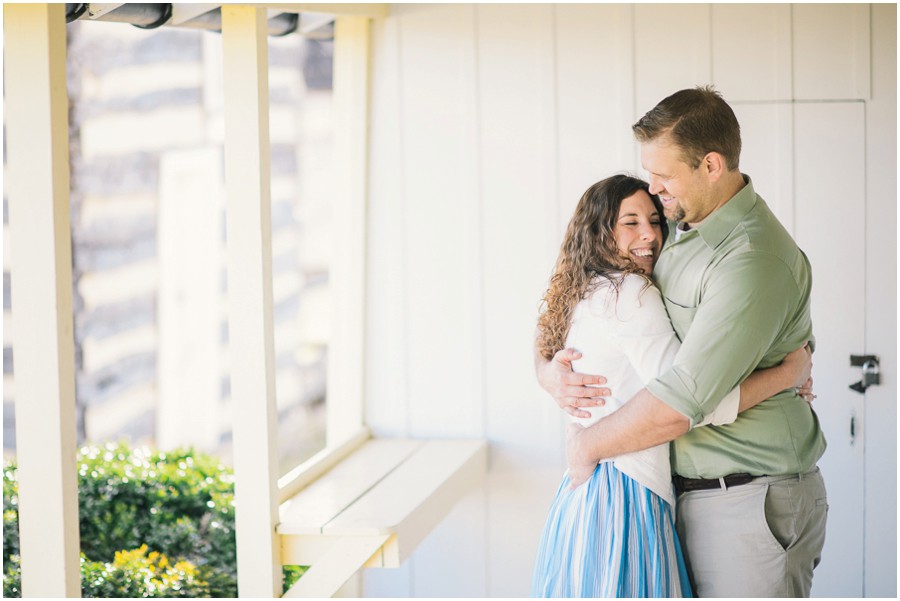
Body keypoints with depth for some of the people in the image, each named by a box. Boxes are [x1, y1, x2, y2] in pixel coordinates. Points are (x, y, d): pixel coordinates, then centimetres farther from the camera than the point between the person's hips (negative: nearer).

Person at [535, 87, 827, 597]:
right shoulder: (673, 228, 7)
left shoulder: (754, 261, -21)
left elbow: (679, 406, -25)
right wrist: (549, 369, -5)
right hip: (688, 494, 8)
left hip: (750, 506, -8)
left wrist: (587, 445, -11)